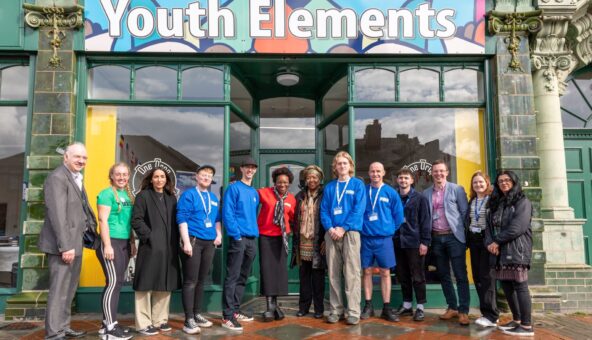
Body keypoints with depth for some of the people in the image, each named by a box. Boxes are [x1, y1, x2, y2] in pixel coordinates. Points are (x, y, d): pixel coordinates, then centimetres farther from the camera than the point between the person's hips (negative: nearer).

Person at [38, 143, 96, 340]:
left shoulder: (76, 179, 15)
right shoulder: (57, 177, -15)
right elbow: (57, 214, -22)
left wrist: (93, 227, 11)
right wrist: (64, 246, -25)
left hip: (75, 243, 10)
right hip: (63, 245, -10)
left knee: (69, 289, 18)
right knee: (59, 290, -4)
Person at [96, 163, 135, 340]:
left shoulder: (128, 195, 14)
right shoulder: (107, 193, -7)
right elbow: (103, 220, -13)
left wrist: (132, 242, 17)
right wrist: (107, 245, -18)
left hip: (124, 243, 8)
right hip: (111, 242, -8)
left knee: (117, 283, 10)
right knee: (113, 282, -8)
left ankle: (107, 323, 19)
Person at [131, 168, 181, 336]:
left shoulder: (171, 198, 16)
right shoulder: (143, 196, 1)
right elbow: (136, 220, -7)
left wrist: (175, 243, 5)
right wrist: (149, 236, -15)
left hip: (168, 248, 5)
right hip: (151, 247, -5)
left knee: (165, 285, 8)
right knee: (146, 285, -2)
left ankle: (160, 320, 19)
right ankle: (143, 323, 6)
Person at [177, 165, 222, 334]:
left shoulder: (213, 198, 16)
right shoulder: (189, 195, -4)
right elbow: (182, 219, -10)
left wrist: (219, 234, 7)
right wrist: (186, 242, -17)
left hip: (209, 242, 6)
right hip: (193, 241, -6)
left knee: (201, 280, 13)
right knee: (190, 281, -5)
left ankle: (197, 315, 22)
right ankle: (189, 320, 0)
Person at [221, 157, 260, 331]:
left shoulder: (255, 192, 17)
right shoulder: (234, 188, -4)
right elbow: (227, 213, -12)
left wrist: (256, 232, 9)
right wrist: (236, 235, -16)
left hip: (251, 239, 7)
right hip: (238, 238, -7)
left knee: (243, 277, 13)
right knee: (232, 277, -6)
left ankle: (235, 311, 23)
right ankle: (227, 316, -3)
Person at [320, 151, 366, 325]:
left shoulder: (358, 184, 6)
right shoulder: (329, 187, 16)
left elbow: (359, 209, -4)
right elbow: (324, 211, 9)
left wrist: (343, 228, -12)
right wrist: (330, 228, -8)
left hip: (350, 232, -3)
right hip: (332, 234, 3)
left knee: (352, 273, -6)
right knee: (333, 274, 5)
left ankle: (353, 312, -1)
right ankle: (336, 310, 12)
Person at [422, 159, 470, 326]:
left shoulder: (457, 189, 0)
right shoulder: (426, 193, 9)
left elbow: (465, 212, -1)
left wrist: (464, 233, -5)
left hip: (454, 236, -4)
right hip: (436, 238, 4)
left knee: (460, 275, -2)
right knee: (443, 275, 10)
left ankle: (463, 311, 3)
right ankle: (452, 307, 21)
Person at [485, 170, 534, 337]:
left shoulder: (522, 202, 0)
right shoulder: (495, 204, 20)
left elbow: (518, 227, -13)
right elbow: (489, 225, 12)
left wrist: (497, 241, -11)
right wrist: (489, 242, -7)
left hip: (516, 250, -7)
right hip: (499, 252, 7)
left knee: (520, 287, -7)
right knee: (506, 287, 9)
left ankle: (526, 326, -3)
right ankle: (517, 320, 21)